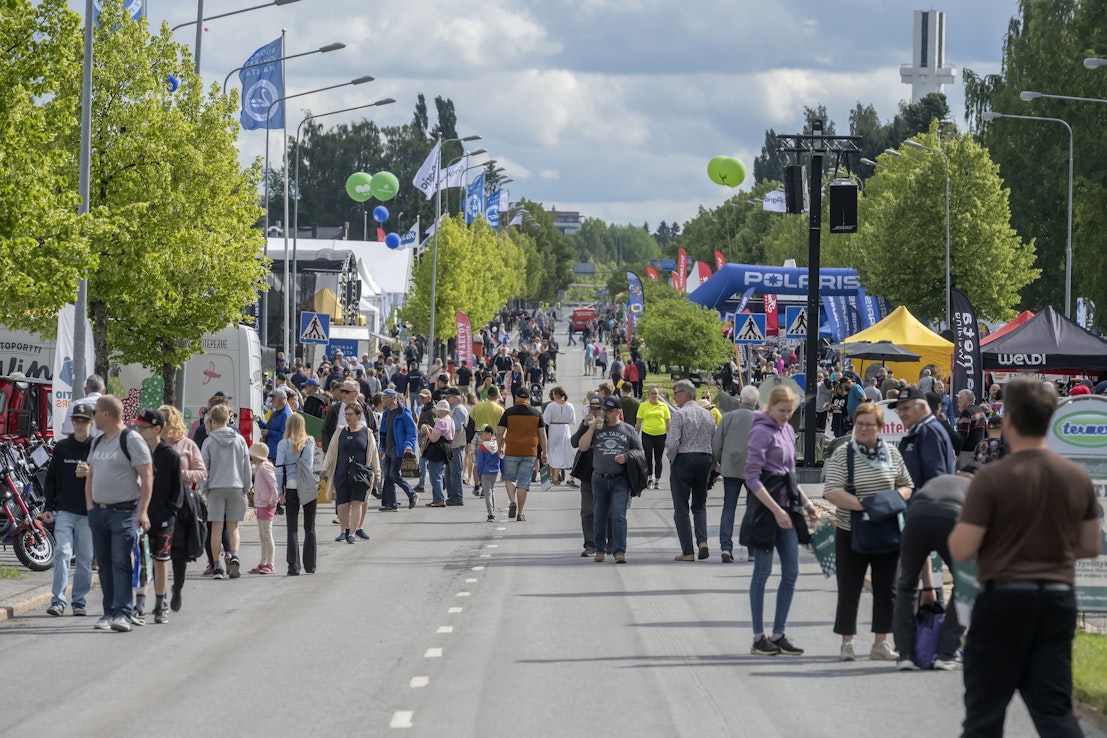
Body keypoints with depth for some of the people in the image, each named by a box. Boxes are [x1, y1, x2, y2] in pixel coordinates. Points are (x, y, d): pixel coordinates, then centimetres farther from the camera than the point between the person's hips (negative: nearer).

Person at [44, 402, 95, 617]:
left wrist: (90, 474, -19)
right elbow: (52, 477, 13)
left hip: (89, 513, -1)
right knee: (62, 553, -10)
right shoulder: (62, 447, 8)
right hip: (64, 511, 1)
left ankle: (79, 601, 13)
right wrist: (49, 507, 7)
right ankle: (58, 600, -11)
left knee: (84, 559, 4)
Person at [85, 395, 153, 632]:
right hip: (98, 512, 8)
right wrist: (90, 506, 9)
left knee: (121, 563, -12)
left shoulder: (132, 440, -8)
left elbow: (147, 477, -11)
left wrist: (142, 511, -17)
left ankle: (123, 614, -16)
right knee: (104, 564, 8)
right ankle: (109, 612, 14)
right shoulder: (98, 442, 16)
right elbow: (90, 476, 22)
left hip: (124, 512, -8)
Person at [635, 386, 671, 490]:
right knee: (648, 456, -9)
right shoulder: (643, 406, 2)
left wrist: (670, 436, 2)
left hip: (660, 434, 1)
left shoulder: (664, 406, 4)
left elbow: (668, 422, 7)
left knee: (658, 459, 5)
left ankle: (657, 481, 13)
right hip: (647, 434, -1)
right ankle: (650, 479, 6)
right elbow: (638, 422, 5)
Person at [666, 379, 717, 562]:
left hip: (683, 459, -5)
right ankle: (702, 540, -6)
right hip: (705, 459, 5)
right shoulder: (708, 414, 10)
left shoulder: (680, 414, -9)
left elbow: (672, 443, -17)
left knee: (681, 508, 2)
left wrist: (672, 459, 0)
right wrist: (712, 466, 16)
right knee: (699, 505, 16)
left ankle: (687, 552, 0)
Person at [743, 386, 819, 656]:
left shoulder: (787, 430, 14)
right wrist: (776, 510, -21)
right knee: (762, 572, -2)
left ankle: (779, 634, 12)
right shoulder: (762, 431, -11)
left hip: (787, 504, 8)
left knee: (791, 572, 5)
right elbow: (752, 477, -16)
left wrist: (805, 502, 16)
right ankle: (759, 637, 4)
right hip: (765, 507, -8)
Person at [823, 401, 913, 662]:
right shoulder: (842, 455, -8)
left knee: (886, 588, 6)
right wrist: (864, 505, -26)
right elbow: (832, 493, -17)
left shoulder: (892, 453, 4)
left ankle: (880, 644, 15)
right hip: (851, 533, -3)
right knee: (849, 589, 2)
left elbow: (907, 485, 12)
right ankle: (847, 644, 12)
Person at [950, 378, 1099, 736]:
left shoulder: (992, 478, -14)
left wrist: (962, 524, 7)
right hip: (1058, 601, 4)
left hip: (1005, 601, -4)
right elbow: (1091, 547, 9)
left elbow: (961, 550, -14)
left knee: (985, 708, 8)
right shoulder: (1077, 476, 1)